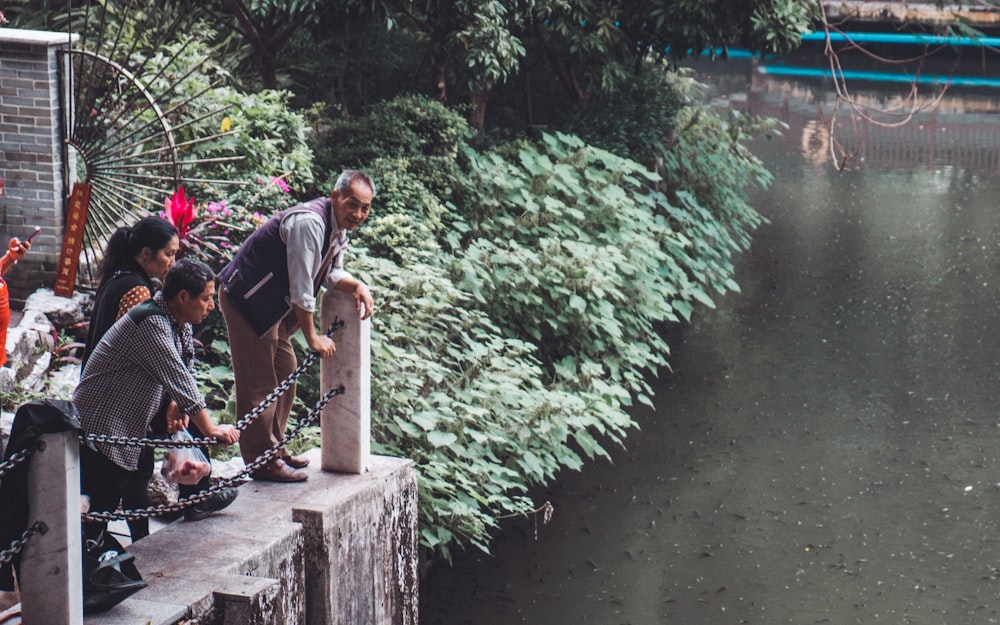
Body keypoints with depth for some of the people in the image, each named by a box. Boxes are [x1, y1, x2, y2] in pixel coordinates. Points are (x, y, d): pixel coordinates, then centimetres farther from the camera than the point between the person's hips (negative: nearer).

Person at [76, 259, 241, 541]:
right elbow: (178, 380, -26)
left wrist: (175, 405, -13)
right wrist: (212, 430, -20)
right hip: (101, 425, -10)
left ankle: (196, 497, 15)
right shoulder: (151, 324, -25)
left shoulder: (180, 323, 5)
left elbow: (180, 377, 8)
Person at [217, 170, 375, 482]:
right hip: (247, 300, -10)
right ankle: (261, 461, 2)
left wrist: (358, 286, -7)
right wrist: (313, 337, -19)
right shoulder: (309, 222, -27)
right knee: (258, 382, -6)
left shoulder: (338, 227, 5)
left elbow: (332, 273, 15)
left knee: (285, 373, 16)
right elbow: (301, 286, -26)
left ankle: (274, 449, 28)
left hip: (272, 304, 11)